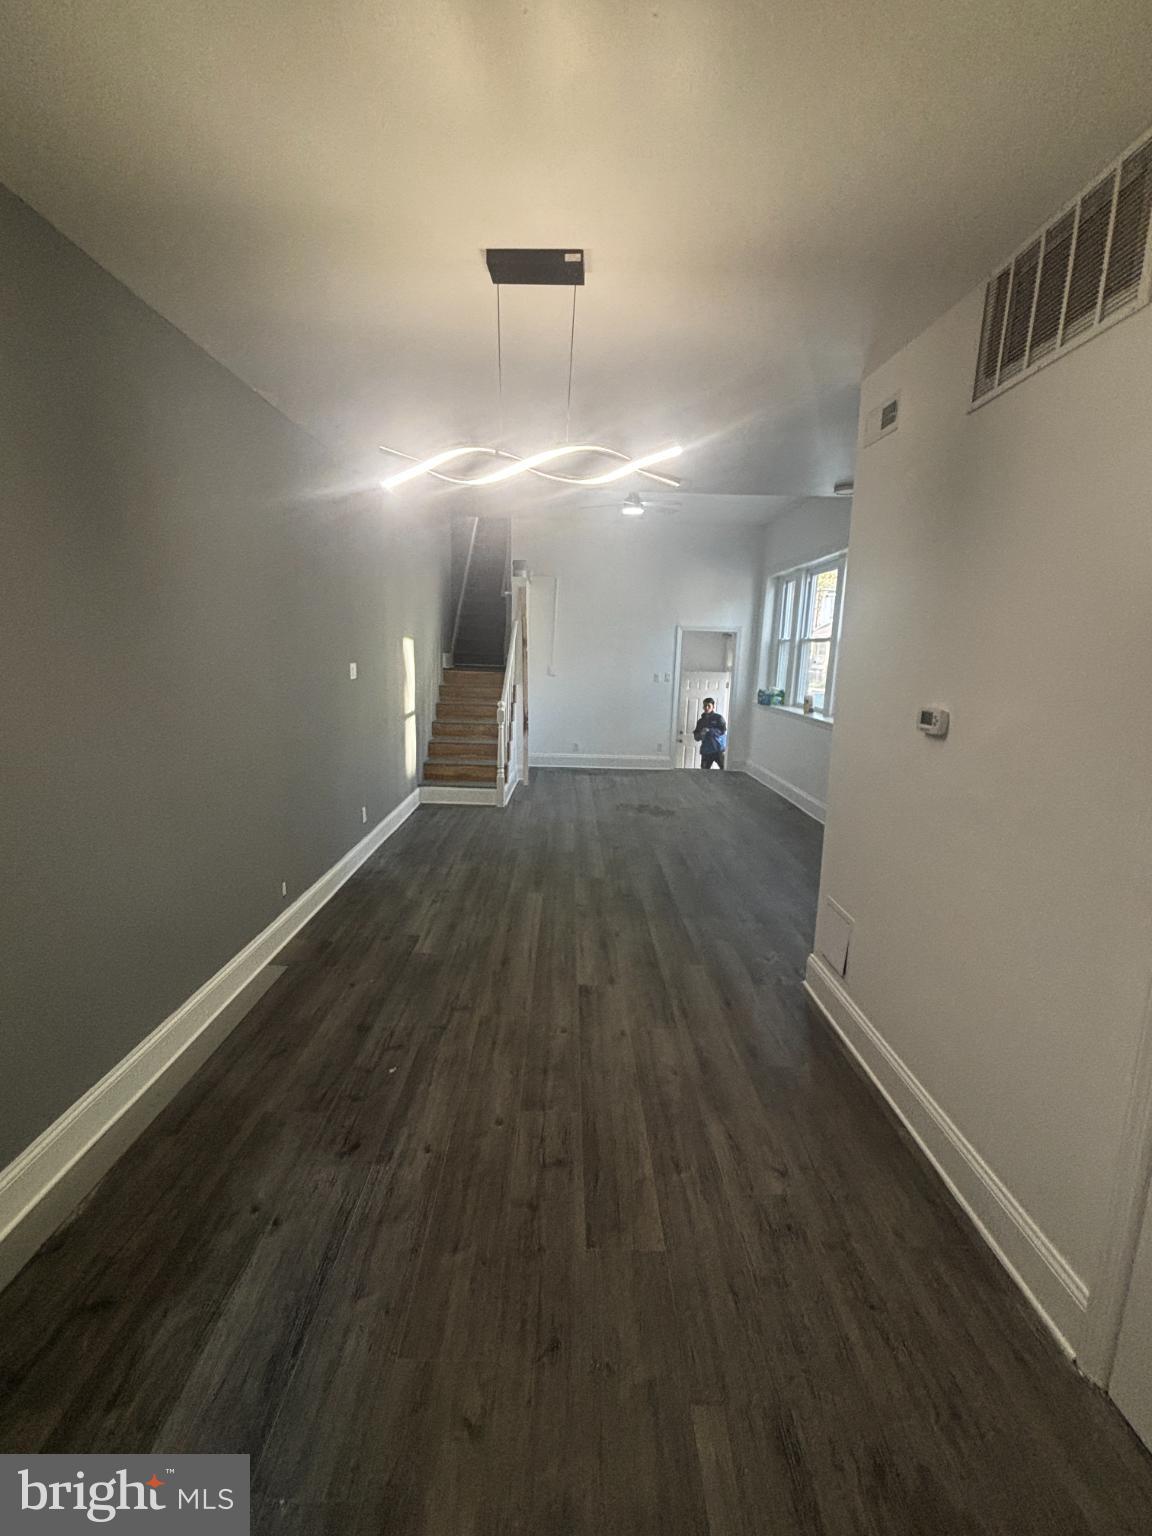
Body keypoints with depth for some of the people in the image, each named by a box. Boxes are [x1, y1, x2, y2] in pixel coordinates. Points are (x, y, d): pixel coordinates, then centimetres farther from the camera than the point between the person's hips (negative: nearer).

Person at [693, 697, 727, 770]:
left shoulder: (719, 718, 3)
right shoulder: (700, 721, 15)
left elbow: (723, 730, -9)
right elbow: (696, 737, 13)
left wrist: (709, 730, -16)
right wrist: (700, 734, -10)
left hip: (719, 750, -4)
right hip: (706, 751, 4)